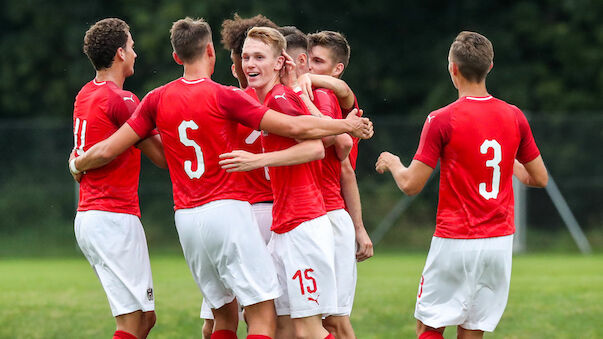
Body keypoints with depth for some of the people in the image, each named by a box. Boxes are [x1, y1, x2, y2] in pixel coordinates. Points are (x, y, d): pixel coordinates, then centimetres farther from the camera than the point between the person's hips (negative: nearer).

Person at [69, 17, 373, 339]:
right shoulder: (224, 96, -7)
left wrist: (77, 165, 28)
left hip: (186, 217, 6)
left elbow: (108, 149, 7)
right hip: (227, 210, -6)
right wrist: (347, 125, 5)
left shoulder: (157, 99, 6)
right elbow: (294, 126, -8)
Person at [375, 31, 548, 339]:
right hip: (500, 241, 5)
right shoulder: (514, 117, 2)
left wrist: (392, 163, 12)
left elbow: (411, 185, -8)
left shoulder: (442, 120, -11)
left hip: (455, 242, -5)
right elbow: (539, 178, 11)